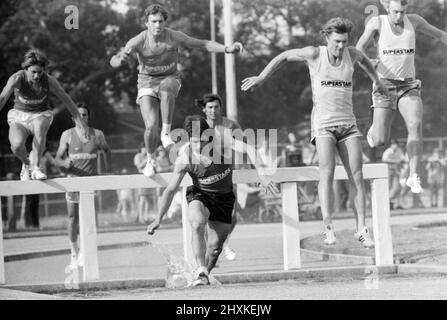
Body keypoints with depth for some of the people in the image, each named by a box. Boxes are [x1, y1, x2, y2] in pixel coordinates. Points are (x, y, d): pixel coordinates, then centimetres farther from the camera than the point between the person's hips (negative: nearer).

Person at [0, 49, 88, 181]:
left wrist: (80, 123, -1)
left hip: (40, 115, 1)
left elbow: (67, 101, -5)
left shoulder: (50, 81, -17)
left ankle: (36, 167, -27)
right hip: (19, 115, -1)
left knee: (39, 126, -39)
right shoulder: (16, 79, -21)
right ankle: (26, 164, 7)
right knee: (17, 145, -31)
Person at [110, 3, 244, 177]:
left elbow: (203, 44, -7)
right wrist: (120, 58, -47)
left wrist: (227, 49, -20)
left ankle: (166, 133, -27)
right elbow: (113, 62, -22)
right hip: (147, 83, 0)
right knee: (151, 126, -13)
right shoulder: (138, 41, -18)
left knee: (166, 88, -39)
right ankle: (150, 160, 17)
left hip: (170, 79, 0)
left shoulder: (174, 37, -15)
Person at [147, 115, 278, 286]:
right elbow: (170, 190, -13)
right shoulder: (185, 158, -21)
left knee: (215, 246, -1)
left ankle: (205, 274, 26)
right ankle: (201, 272, -27)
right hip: (199, 195, -1)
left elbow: (249, 150, -36)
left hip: (224, 197, 1)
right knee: (197, 225, -32)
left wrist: (262, 175, -49)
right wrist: (158, 219, -17)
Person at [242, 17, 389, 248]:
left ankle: (361, 230, -1)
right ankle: (328, 229, -24)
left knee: (357, 176, -5)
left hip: (348, 124, 3)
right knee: (327, 172, -21)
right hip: (323, 123, -3)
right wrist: (260, 78, 11)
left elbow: (363, 59, 29)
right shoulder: (314, 54, -6)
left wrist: (376, 81, 43)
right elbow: (284, 56, 9)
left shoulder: (351, 54, 3)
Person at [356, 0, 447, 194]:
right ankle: (375, 129, 35)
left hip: (408, 87, 1)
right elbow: (358, 50, -14)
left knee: (415, 125, -28)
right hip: (384, 86, -1)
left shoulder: (413, 20, 1)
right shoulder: (377, 22, -7)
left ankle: (413, 177, -23)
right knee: (379, 142, -5)